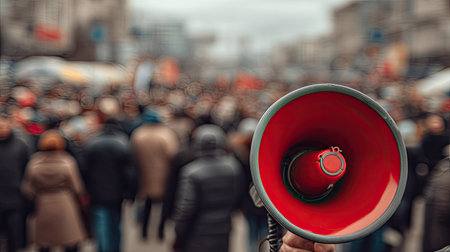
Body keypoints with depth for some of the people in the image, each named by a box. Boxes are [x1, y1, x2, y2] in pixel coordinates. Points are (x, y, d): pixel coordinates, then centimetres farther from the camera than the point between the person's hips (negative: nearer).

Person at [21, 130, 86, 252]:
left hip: (43, 209, 2)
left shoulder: (34, 162, -8)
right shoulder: (68, 162, -12)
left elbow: (28, 189, -2)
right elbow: (77, 188, -8)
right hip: (66, 208, -2)